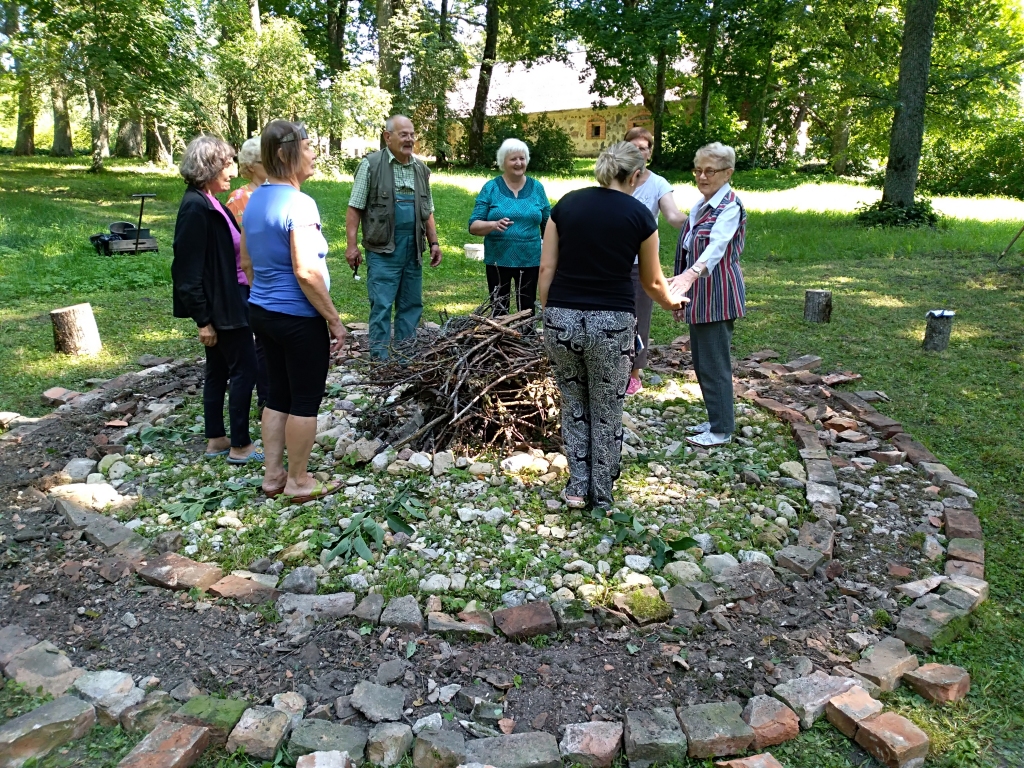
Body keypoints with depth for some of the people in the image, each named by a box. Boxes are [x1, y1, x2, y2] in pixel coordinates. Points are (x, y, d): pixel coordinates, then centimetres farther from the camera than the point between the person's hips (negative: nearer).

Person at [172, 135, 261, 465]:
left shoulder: (210, 204, 10)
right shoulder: (195, 208, -17)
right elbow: (188, 269, -19)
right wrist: (203, 319, -19)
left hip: (229, 300, 10)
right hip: (219, 305, -10)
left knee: (218, 370, 14)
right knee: (245, 368, -2)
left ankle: (215, 440, 25)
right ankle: (240, 446, 8)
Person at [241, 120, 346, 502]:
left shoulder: (254, 201, 8)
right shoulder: (299, 204, -19)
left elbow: (246, 261, 15)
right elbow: (306, 273, -23)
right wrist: (334, 320, -16)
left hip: (262, 311, 9)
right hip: (298, 317, -9)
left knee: (279, 392, 17)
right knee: (306, 399, 5)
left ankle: (272, 474, 26)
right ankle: (299, 481, 17)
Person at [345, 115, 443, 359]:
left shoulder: (421, 169, 13)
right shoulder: (371, 164, -3)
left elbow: (428, 211, 19)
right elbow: (355, 208, -5)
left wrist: (433, 242, 11)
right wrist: (352, 245, -11)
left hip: (413, 249, 6)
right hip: (383, 248, -5)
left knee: (411, 304, 9)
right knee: (381, 305, -3)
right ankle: (380, 358, 5)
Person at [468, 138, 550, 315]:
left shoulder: (537, 188, 4)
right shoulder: (491, 188, -2)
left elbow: (548, 226, 10)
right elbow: (474, 226, -7)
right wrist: (494, 225, -27)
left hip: (530, 261, 1)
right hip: (498, 261, -1)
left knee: (527, 310, 7)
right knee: (499, 310, 8)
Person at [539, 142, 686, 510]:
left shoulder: (566, 204, 5)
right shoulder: (639, 214, 0)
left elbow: (546, 268, 3)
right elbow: (652, 282, 11)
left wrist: (548, 317, 13)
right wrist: (671, 303, 31)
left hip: (562, 318, 2)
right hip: (611, 324, -2)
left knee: (574, 404, 21)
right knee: (607, 412, 15)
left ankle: (577, 487, 22)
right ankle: (601, 496, 27)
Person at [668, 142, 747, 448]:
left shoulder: (730, 207, -14)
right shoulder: (700, 205, 13)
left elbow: (717, 246, -32)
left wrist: (691, 273, -50)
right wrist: (681, 296, 17)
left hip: (718, 297, -9)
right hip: (698, 297, 9)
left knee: (714, 364, -3)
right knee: (701, 363, 15)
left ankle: (721, 430, 9)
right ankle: (716, 420, 28)